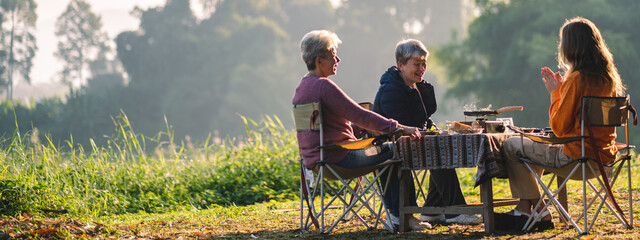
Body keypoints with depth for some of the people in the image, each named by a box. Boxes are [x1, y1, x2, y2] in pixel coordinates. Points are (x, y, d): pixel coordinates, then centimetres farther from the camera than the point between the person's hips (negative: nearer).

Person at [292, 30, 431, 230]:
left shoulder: (302, 87, 13)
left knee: (381, 148, 24)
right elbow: (360, 116, -21)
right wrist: (399, 128, -17)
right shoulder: (323, 86, -19)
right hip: (337, 158, -11)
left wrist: (367, 128, 15)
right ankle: (399, 216, 2)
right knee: (394, 151, -2)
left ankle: (394, 215, 21)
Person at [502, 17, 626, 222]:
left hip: (577, 158, -9)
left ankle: (539, 210, 13)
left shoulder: (576, 80, -20)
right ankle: (524, 209, 33)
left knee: (511, 146, 6)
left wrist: (555, 93, -3)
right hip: (604, 156, 9)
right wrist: (562, 88, 16)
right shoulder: (609, 76, 5)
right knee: (538, 146, 32)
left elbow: (558, 128, -16)